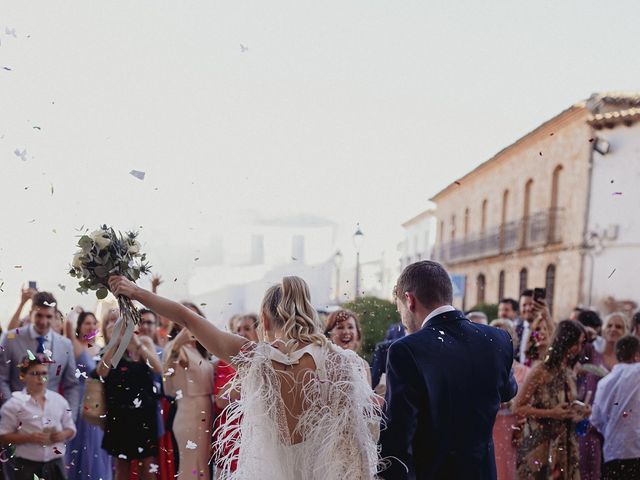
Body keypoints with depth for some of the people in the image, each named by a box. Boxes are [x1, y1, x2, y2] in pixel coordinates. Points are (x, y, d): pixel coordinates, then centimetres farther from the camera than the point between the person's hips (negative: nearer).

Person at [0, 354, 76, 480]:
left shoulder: (59, 400, 5)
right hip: (27, 465, -3)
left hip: (55, 464, 4)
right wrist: (29, 438, -19)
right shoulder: (14, 403, -6)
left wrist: (63, 435, -10)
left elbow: (71, 429, 12)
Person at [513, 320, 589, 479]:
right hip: (540, 444, -7)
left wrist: (578, 410, 2)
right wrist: (551, 413, -21)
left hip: (564, 443, 7)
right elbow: (518, 407, -14)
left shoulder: (568, 372, 7)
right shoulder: (541, 371, -14)